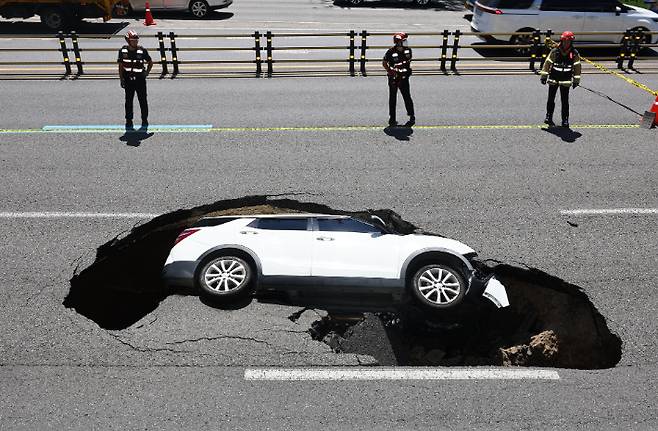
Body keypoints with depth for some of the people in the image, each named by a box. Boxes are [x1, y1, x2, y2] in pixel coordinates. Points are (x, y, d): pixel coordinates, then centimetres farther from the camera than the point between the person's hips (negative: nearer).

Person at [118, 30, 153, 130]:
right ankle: (129, 122, 17)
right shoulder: (123, 51, -1)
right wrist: (122, 79, 3)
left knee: (143, 101, 4)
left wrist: (147, 73, 1)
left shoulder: (142, 50, -5)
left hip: (140, 79, -1)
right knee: (128, 101, 7)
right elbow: (121, 66, 6)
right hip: (128, 79, 1)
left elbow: (150, 62, 9)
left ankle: (144, 122, 16)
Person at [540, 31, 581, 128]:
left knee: (565, 101, 0)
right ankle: (548, 117, 19)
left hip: (566, 81, 0)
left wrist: (576, 80, 4)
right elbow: (547, 63, 2)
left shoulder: (574, 54, -2)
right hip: (553, 80, 0)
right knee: (551, 99, 7)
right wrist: (544, 76, 2)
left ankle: (565, 120, 6)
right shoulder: (554, 52, -5)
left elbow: (577, 67, 4)